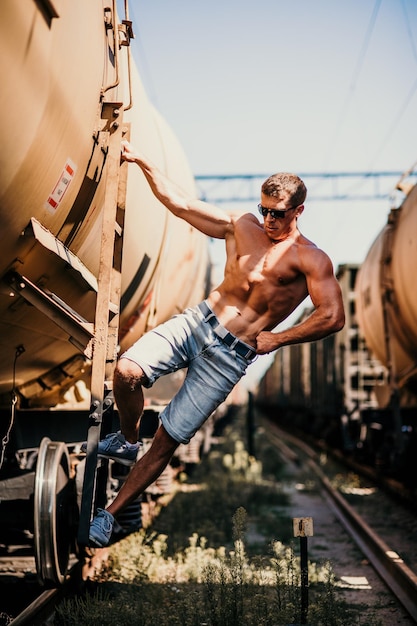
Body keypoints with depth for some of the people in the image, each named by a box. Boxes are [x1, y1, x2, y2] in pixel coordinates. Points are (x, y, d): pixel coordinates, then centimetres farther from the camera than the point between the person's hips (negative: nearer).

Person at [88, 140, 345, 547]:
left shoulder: (309, 260, -2)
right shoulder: (241, 227, 11)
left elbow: (333, 317, -12)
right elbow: (178, 202, 11)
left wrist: (277, 339, -12)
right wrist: (141, 160, 5)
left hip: (230, 355, -4)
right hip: (197, 321, 4)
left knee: (167, 440, -5)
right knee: (127, 370, -22)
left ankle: (111, 514, 10)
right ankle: (127, 441, 9)